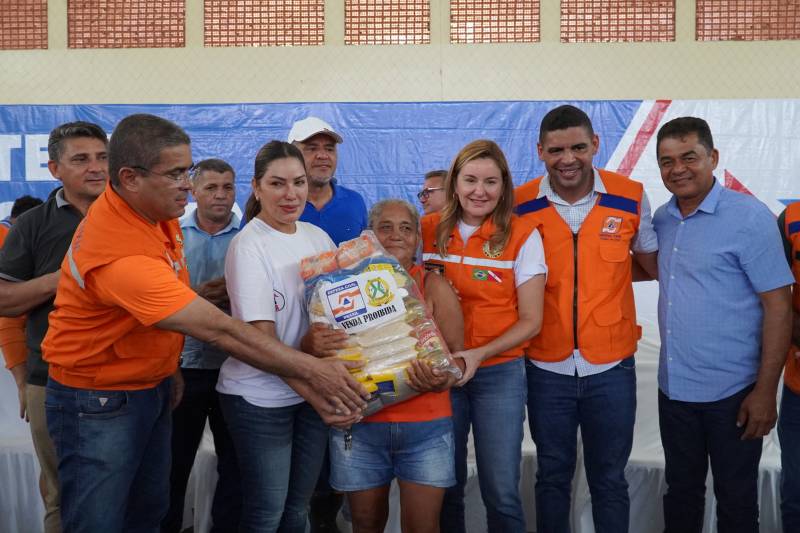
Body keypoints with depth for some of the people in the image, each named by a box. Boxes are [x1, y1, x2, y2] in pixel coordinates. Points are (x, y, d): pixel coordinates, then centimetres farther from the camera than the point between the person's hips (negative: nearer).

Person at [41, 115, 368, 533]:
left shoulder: (158, 211, -5)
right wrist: (311, 371, -28)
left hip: (152, 386, 8)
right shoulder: (119, 253, -33)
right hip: (97, 403, -8)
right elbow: (218, 330, -33)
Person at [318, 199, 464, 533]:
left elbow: (457, 354, 0)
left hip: (425, 427, -1)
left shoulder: (434, 287, 1)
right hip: (359, 427, 1)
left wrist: (443, 379, -22)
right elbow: (318, 343, 5)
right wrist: (314, 347, -20)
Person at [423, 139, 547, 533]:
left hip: (499, 374, -2)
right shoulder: (428, 231, 0)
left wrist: (478, 354, -18)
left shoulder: (523, 236, -6)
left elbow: (531, 321, -5)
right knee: (444, 486, 11)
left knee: (501, 493, 2)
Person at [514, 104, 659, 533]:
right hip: (547, 368, 0)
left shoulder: (631, 197, -5)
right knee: (552, 477, 16)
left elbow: (654, 265, 8)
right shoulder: (520, 206, -6)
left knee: (609, 480, 14)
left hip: (611, 367, 0)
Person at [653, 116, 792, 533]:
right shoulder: (662, 219, 5)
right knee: (681, 490, 20)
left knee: (735, 498, 11)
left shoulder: (750, 217, -12)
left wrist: (765, 391, -16)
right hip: (674, 388, 5)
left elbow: (778, 305, -14)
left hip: (732, 393, -5)